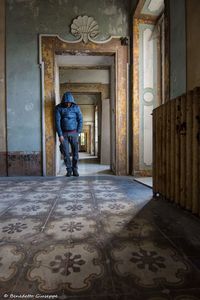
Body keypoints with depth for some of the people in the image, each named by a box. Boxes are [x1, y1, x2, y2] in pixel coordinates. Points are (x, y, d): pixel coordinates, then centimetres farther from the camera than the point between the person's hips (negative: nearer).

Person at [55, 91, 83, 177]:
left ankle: (75, 170, 12)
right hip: (64, 133, 0)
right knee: (66, 153, -2)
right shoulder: (59, 108, -5)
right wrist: (60, 135, -12)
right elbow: (57, 121, -7)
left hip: (74, 133, 1)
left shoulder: (76, 107, -1)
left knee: (75, 152, 0)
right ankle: (69, 170, 9)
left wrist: (78, 132, -4)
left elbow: (80, 120, 2)